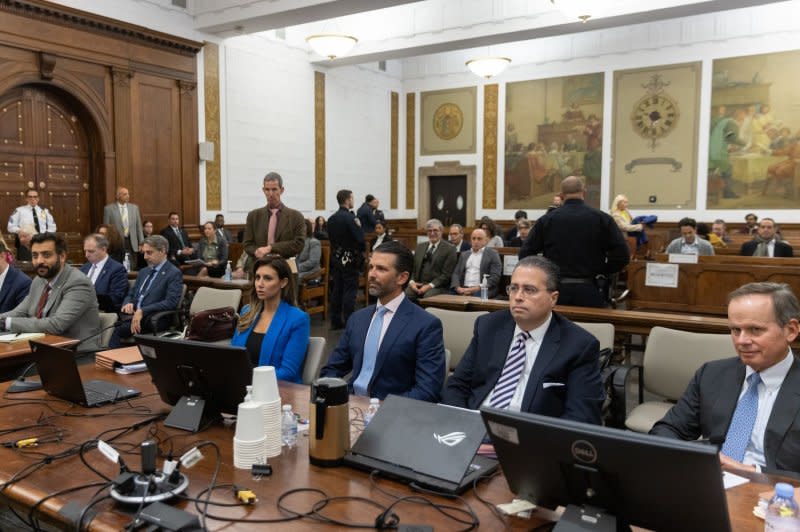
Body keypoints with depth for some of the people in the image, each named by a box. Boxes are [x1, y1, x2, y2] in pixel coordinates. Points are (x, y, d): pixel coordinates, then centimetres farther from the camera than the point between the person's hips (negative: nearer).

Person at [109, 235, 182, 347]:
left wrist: (142, 311, -22)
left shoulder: (174, 273, -4)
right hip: (133, 315, 7)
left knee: (119, 330, -28)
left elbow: (171, 302, -16)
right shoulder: (143, 271, 21)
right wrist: (128, 303, -2)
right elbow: (130, 294, 23)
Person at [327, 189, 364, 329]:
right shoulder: (349, 218, -17)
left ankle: (336, 320, 16)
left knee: (337, 289, 11)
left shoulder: (331, 218, 6)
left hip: (336, 258, 7)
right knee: (350, 290, -2)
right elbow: (360, 238, -21)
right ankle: (348, 322, -1)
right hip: (350, 259, -7)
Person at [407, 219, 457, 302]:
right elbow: (412, 267, 16)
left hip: (437, 286, -4)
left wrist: (430, 286, -15)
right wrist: (411, 282, -3)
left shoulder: (449, 249, 1)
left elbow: (446, 274, -5)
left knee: (428, 296, -36)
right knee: (404, 295, -27)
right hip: (416, 285, 4)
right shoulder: (420, 247, 19)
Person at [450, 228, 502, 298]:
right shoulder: (464, 254, 21)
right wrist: (457, 287, -5)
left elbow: (495, 277, -3)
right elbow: (456, 273, 16)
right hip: (463, 290, 4)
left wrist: (478, 288, -14)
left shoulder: (492, 254, 5)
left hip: (483, 290, -4)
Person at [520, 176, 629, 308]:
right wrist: (601, 272, 6)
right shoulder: (602, 218, -2)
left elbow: (525, 254, -2)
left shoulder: (546, 220, 0)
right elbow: (622, 255, -7)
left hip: (555, 289, 1)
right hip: (589, 290, -1)